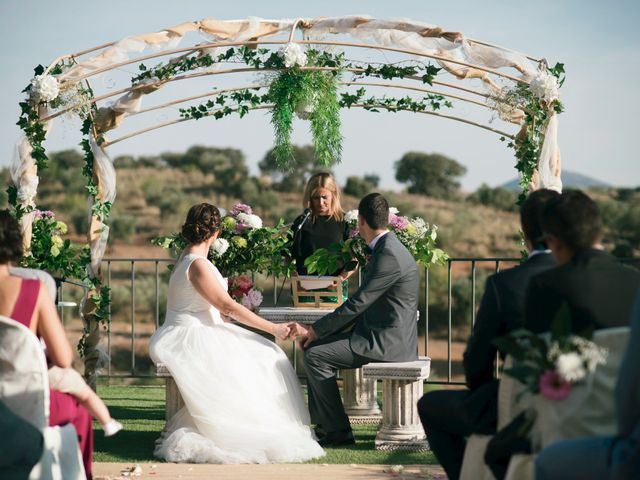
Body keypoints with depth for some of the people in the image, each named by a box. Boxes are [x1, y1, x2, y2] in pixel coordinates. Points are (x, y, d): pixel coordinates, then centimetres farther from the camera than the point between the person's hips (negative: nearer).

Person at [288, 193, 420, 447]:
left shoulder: (389, 255, -19)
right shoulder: (385, 249, 14)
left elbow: (357, 304, -20)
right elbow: (363, 303, 17)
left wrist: (313, 330, -13)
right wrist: (316, 332, 9)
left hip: (388, 341, -10)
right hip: (379, 334, 10)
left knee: (316, 356, -15)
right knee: (314, 346, 11)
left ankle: (338, 431, -8)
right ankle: (322, 423, 12)